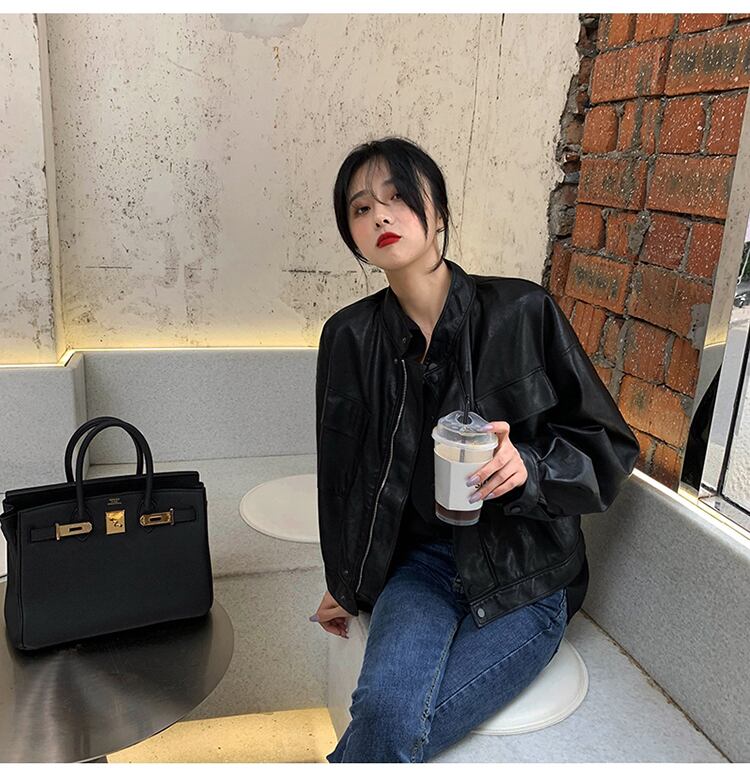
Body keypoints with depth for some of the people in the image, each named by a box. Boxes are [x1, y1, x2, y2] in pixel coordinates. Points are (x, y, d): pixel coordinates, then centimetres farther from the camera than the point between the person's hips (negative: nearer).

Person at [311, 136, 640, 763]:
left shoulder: (523, 312, -9)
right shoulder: (350, 337, -1)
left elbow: (612, 447, -2)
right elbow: (342, 471, 11)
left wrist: (530, 466, -22)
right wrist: (344, 584, 19)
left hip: (528, 573, -1)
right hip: (420, 563, 2)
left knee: (391, 729, -20)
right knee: (386, 707, -26)